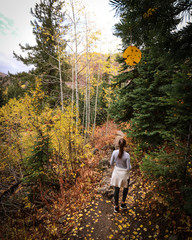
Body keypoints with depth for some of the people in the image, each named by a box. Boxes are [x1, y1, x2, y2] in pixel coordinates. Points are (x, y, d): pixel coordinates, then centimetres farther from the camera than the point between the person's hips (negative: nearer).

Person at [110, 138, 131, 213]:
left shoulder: (114, 152, -17)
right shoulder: (127, 155, -25)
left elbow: (111, 163, -6)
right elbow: (128, 168, -18)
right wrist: (130, 166, 5)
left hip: (117, 172, 2)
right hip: (124, 173, -2)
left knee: (116, 189, 18)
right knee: (126, 187, 28)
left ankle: (116, 207, 32)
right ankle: (123, 203, 39)